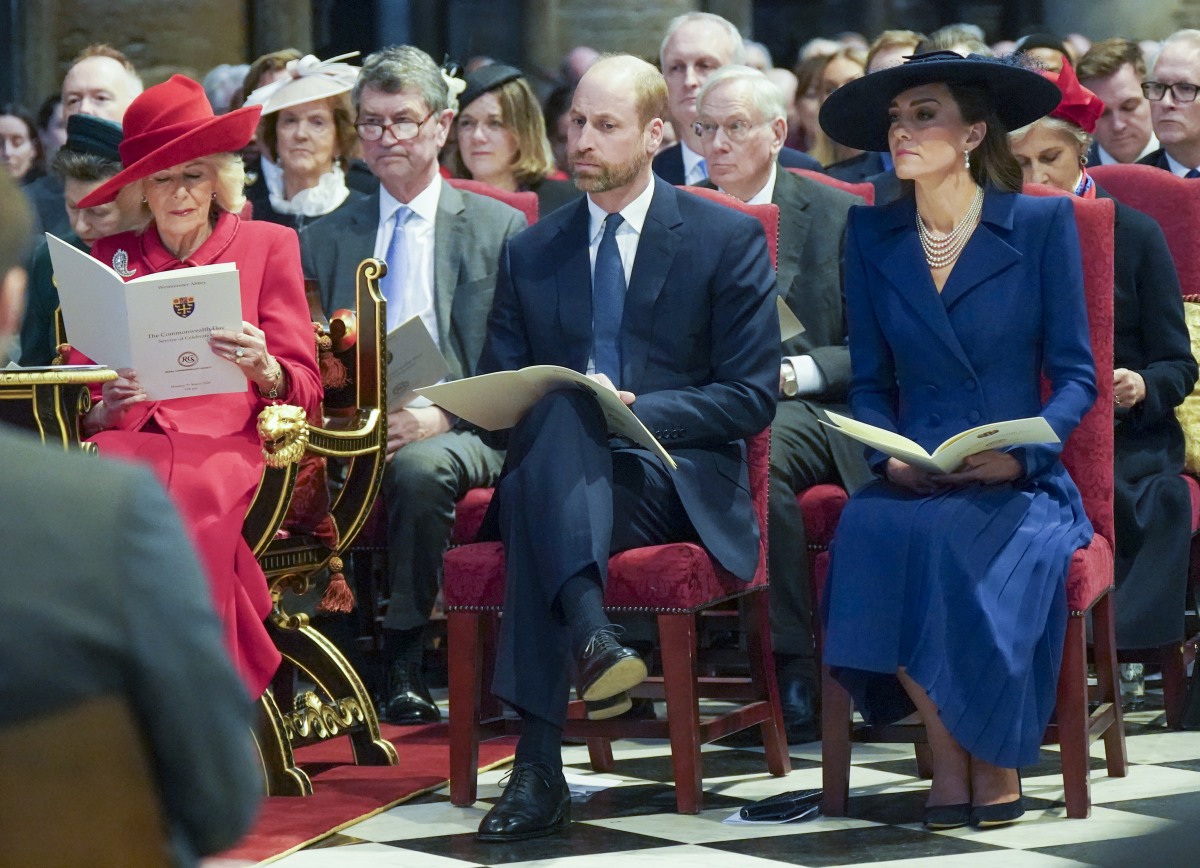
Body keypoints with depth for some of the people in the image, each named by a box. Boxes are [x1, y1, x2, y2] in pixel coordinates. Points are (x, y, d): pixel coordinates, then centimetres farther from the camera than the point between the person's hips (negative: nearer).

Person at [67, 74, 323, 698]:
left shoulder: (267, 245, 16)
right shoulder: (111, 258, 21)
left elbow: (305, 391, 11)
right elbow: (77, 396, 18)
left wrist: (264, 369, -12)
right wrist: (105, 407, -6)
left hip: (224, 438, -2)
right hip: (129, 442, 2)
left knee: (188, 510, -37)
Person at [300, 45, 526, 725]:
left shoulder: (499, 229, 9)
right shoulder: (325, 239, 19)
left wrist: (440, 416, -16)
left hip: (457, 430, -2)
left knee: (421, 467, -38)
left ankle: (404, 663, -22)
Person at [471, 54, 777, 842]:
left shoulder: (729, 240, 8)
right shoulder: (531, 254, 19)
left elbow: (753, 397, 1)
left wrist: (632, 411, -13)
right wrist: (569, 406, -8)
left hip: (673, 485, -3)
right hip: (559, 480, 3)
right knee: (558, 408, -36)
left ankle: (541, 768, -47)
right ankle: (590, 637, -54)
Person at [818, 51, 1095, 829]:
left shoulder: (1043, 224, 1)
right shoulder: (872, 236, 11)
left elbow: (1075, 375, 0)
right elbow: (869, 381, 12)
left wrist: (1023, 450, -17)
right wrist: (887, 452, -8)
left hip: (1018, 483, -3)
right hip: (912, 487, 3)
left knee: (949, 544, -34)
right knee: (870, 534, -32)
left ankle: (995, 757, -13)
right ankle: (947, 751, -17)